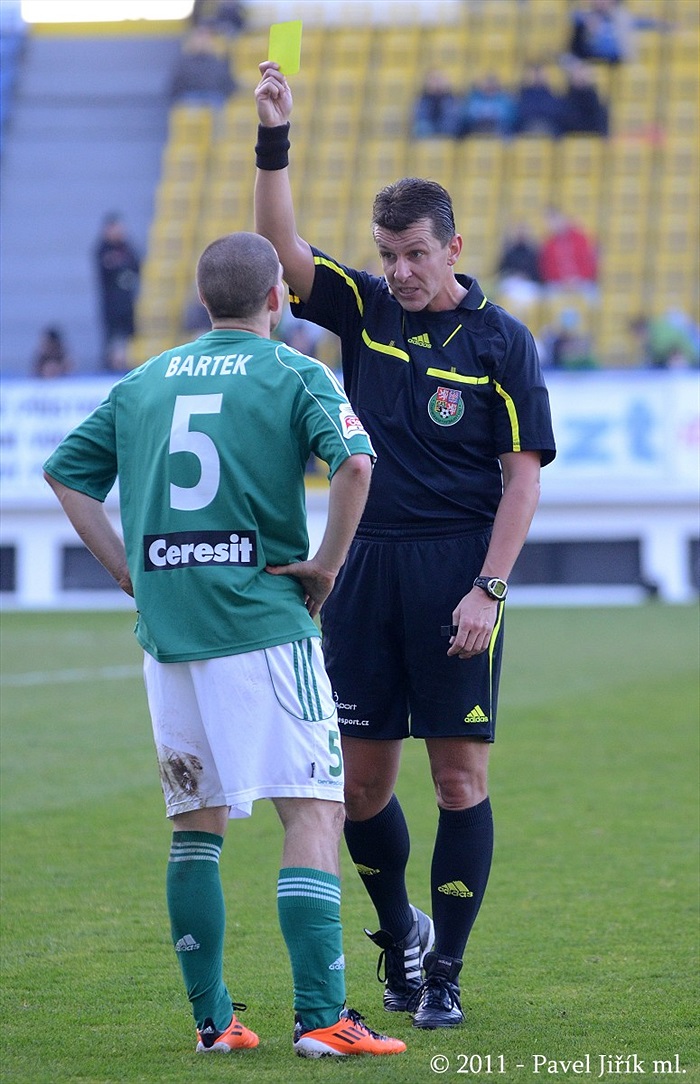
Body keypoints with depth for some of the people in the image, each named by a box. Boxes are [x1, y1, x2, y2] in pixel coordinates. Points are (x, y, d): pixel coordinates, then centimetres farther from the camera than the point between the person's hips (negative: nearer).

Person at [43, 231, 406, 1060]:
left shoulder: (144, 382, 14)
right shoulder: (295, 375, -1)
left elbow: (66, 471, 16)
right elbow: (353, 462, -18)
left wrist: (130, 569, 13)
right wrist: (327, 563, -7)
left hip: (164, 626, 5)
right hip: (263, 620, -5)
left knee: (195, 823, 14)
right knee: (313, 810, -5)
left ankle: (211, 1019, 13)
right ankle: (319, 1016, -16)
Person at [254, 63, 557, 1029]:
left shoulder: (499, 340, -1)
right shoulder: (364, 310, 9)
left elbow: (523, 476, -4)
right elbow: (281, 243, -2)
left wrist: (489, 589, -12)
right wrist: (274, 138, -14)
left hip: (456, 574, -3)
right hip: (366, 568, 4)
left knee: (460, 776, -3)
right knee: (362, 781, 6)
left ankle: (445, 973, 5)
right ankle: (398, 932, 29)